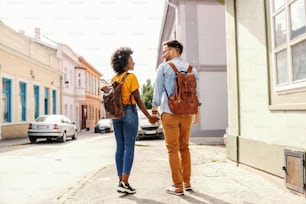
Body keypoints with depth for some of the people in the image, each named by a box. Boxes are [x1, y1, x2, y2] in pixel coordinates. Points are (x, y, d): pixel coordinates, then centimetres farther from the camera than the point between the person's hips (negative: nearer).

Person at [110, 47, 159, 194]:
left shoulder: (113, 79, 10)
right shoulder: (131, 77, -8)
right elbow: (138, 100, -10)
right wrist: (149, 116, -5)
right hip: (129, 112, -6)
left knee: (120, 147, 8)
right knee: (129, 147, -3)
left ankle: (121, 182, 12)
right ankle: (125, 183, -4)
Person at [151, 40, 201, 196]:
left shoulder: (164, 67, -2)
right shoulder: (191, 69, 9)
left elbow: (158, 91, -3)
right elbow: (196, 92, 11)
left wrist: (154, 111, 3)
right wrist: (197, 112, 19)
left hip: (170, 113, -4)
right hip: (187, 113, 5)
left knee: (173, 149, 2)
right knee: (184, 147, 16)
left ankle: (178, 186, 5)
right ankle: (187, 182, 22)